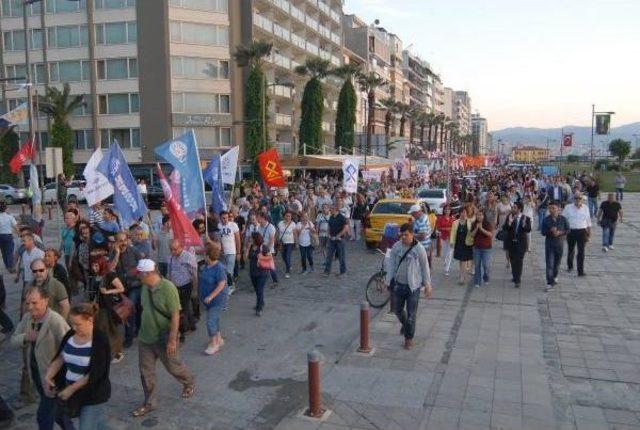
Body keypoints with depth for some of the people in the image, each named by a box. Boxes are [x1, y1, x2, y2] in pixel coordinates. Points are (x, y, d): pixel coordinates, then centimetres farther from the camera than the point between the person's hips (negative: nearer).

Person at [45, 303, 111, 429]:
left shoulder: (100, 342, -20)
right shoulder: (70, 335, -1)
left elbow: (94, 374, -20)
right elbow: (60, 358, 4)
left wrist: (71, 388, -20)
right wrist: (49, 374, -12)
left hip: (93, 394, -6)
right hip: (73, 392, 6)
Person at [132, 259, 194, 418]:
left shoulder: (167, 288, -24)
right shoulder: (145, 287, -3)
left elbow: (175, 315, -23)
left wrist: (172, 340, -24)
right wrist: (142, 330, 18)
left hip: (163, 339, -6)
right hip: (145, 337, 6)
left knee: (173, 366, 14)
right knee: (145, 371, 12)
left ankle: (189, 383, 43)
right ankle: (149, 403, 30)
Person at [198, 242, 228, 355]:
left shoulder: (219, 268, -25)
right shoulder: (207, 266, 1)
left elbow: (221, 285, -26)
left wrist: (210, 296, -25)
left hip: (217, 300, -8)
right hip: (207, 299, 8)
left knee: (211, 321, -8)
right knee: (214, 319, 19)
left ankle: (214, 345, 6)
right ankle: (219, 339, 36)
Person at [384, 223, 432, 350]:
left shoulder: (419, 248, -10)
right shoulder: (396, 246, -2)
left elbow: (425, 267, -2)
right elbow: (391, 264, 1)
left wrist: (427, 284, -1)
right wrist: (387, 281, -6)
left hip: (413, 286, -3)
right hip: (398, 284, 3)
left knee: (411, 314, 2)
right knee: (397, 310, 17)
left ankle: (409, 338, 18)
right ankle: (404, 324, 48)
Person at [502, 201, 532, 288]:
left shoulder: (526, 218, -8)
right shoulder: (509, 217, -2)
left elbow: (528, 230, -18)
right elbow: (504, 228, -9)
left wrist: (524, 224, -36)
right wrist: (509, 222, -27)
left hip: (521, 243, -3)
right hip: (511, 242, 3)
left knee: (519, 261, -5)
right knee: (512, 261, 15)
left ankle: (517, 280, 0)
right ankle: (515, 276, 33)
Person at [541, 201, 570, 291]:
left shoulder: (563, 219, -4)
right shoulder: (546, 220, -6)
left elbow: (567, 230, 2)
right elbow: (543, 232, -4)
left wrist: (560, 232, -16)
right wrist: (550, 231, -23)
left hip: (559, 243, 2)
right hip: (549, 243, -2)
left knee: (557, 262, 17)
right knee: (549, 263, -9)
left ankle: (554, 277, 43)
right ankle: (550, 283, -8)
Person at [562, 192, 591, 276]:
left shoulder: (585, 208, 4)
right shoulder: (568, 208, -3)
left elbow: (588, 221, 13)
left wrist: (589, 232, 14)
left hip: (582, 231, 0)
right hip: (571, 231, 0)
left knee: (581, 251, -5)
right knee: (571, 250, 16)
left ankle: (581, 270, 0)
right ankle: (569, 266, 40)